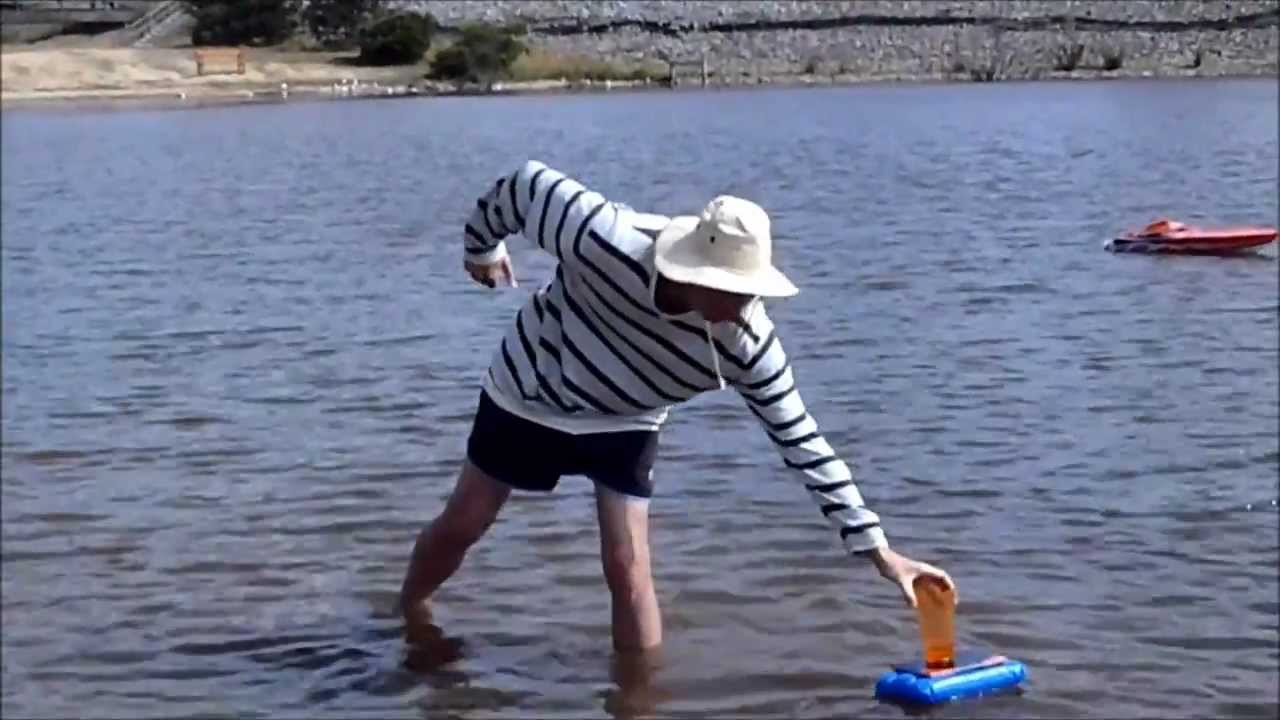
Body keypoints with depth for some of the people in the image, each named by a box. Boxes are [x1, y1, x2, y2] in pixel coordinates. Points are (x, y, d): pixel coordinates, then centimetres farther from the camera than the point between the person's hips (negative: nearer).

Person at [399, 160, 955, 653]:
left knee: (627, 568, -10)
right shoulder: (603, 241, -42)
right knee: (462, 525, 16)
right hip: (529, 394, 0)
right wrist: (482, 246, -3)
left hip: (625, 424, 1)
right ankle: (410, 613, 46)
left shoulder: (745, 341, -33)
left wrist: (875, 547, -29)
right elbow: (528, 183, -24)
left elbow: (801, 441, -26)